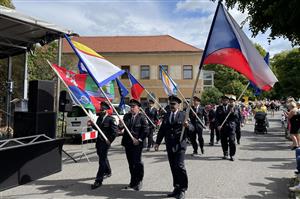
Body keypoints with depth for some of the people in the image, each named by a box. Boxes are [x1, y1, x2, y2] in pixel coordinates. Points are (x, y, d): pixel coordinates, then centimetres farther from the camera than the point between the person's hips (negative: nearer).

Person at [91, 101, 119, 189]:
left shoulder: (111, 119, -13)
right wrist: (92, 125, -2)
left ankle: (98, 180, -3)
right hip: (99, 141, 8)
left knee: (102, 160, -7)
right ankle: (108, 172, 45)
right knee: (103, 158, 23)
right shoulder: (99, 118, 10)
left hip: (105, 142, -8)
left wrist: (109, 141, -17)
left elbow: (115, 131, -15)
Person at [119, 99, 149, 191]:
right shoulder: (127, 116, 7)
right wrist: (120, 126, -17)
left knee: (137, 162, -1)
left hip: (137, 144, -5)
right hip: (127, 143, 5)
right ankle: (133, 182, 25)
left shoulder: (142, 117, -7)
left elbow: (146, 130, -9)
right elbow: (121, 127, 5)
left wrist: (139, 139, -14)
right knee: (131, 163, 13)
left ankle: (139, 182, 16)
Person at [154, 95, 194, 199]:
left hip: (180, 145, -4)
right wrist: (157, 142, 3)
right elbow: (162, 130, 10)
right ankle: (176, 188, 22)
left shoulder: (183, 115, -1)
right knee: (173, 168, 10)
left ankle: (182, 189, 6)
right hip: (169, 145, 5)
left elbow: (192, 128, -5)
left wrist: (187, 125, -27)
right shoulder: (166, 116, 11)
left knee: (180, 166, -9)